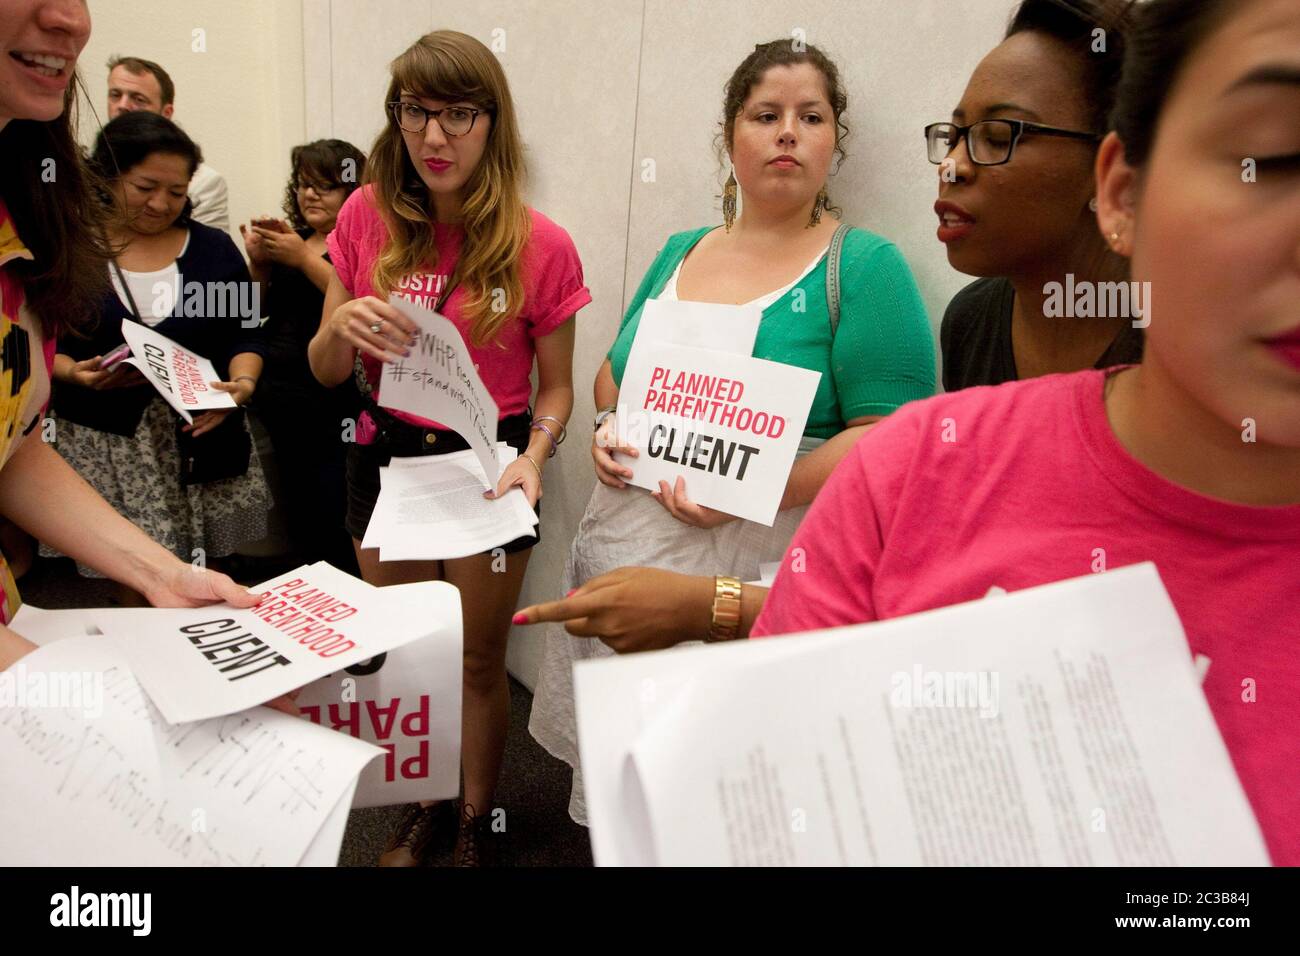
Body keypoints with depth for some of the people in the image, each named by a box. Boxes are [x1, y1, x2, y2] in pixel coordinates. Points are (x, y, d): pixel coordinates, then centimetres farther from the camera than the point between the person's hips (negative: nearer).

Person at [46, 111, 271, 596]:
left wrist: (242, 383, -12)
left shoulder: (214, 248, 9)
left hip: (204, 436, 1)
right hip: (105, 449, -1)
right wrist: (76, 373, -14)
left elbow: (245, 334, 7)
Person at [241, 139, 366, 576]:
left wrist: (304, 258, -16)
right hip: (278, 404, 7)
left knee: (331, 528, -7)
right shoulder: (292, 239, 16)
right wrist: (258, 263, 3)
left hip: (330, 414, -7)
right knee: (300, 526, 15)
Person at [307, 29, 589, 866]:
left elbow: (556, 386, -3)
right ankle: (424, 808, 43)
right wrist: (342, 326, -21)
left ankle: (477, 822, 38)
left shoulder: (541, 247, -11)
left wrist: (535, 454, -22)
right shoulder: (368, 216, -5)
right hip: (386, 454, 3)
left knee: (479, 660, 12)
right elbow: (326, 374, 1)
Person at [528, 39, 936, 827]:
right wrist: (608, 428, 0)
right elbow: (617, 370, 21)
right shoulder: (679, 253, 11)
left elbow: (891, 434, -14)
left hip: (755, 559, -5)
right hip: (625, 543, 6)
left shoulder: (865, 267, -6)